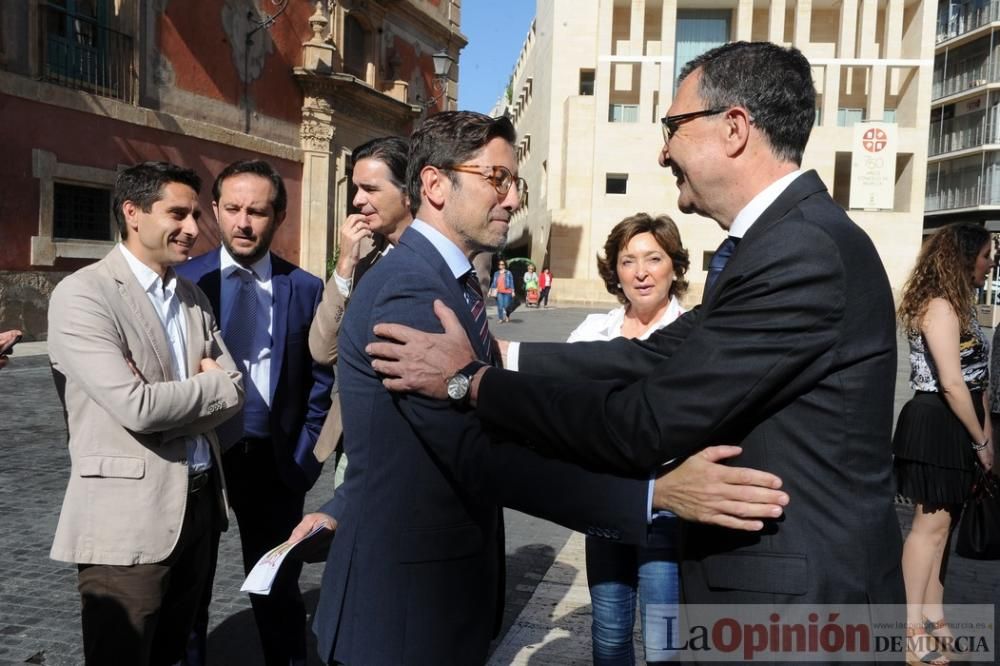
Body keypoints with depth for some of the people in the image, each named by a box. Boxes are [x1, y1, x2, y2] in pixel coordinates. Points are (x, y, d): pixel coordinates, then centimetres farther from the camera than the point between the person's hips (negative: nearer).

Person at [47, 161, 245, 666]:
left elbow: (233, 393, 4)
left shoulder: (194, 297, 11)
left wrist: (168, 403, -13)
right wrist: (214, 382, -7)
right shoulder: (82, 294, -13)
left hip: (200, 505, 7)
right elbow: (136, 406, -22)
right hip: (128, 519, -7)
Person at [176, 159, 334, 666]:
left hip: (272, 462, 0)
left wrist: (302, 462, -5)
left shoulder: (305, 289, -3)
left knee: (277, 587, 16)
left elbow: (321, 384, 1)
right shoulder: (183, 280, -4)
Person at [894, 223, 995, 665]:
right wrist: (982, 441, -12)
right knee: (931, 522, -3)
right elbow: (952, 384, -20)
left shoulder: (959, 306, 15)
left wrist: (984, 434, 2)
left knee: (941, 522, 13)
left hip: (955, 426, 10)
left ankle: (933, 616, 23)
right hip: (936, 426, -10)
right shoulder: (940, 307, -16)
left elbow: (975, 379, 10)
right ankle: (911, 625, 7)